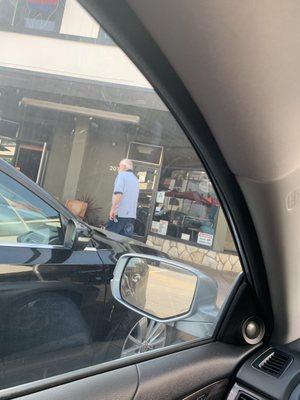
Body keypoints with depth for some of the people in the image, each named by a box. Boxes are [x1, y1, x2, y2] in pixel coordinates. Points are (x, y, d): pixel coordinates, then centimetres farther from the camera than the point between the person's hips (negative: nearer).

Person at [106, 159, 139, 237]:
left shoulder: (122, 175, -2)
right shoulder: (136, 179, 22)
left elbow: (118, 193, -18)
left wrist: (112, 209, -19)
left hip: (120, 214, -7)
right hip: (132, 216, 7)